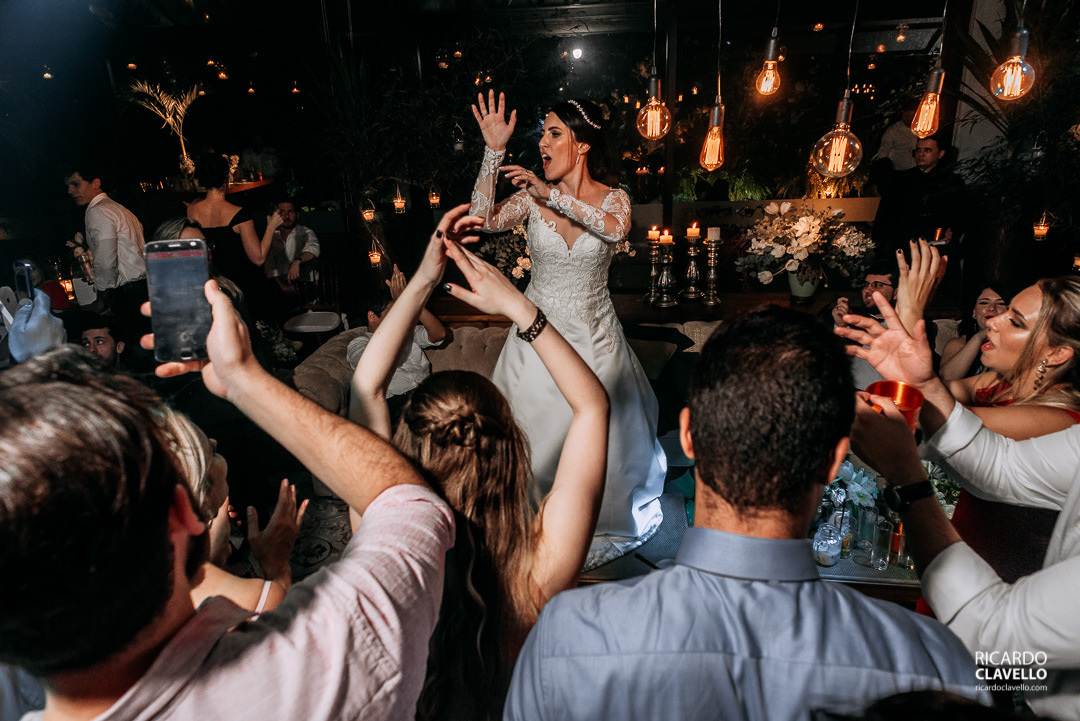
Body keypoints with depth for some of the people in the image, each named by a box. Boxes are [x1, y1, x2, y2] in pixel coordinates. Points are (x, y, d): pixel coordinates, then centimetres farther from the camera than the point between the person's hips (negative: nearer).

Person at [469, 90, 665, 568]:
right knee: (534, 434, 7)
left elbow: (614, 228, -28)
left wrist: (551, 194, -35)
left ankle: (602, 525, 37)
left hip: (593, 336, 0)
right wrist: (494, 150, -21)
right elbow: (485, 219, -18)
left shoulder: (614, 199, -4)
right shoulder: (532, 197, -1)